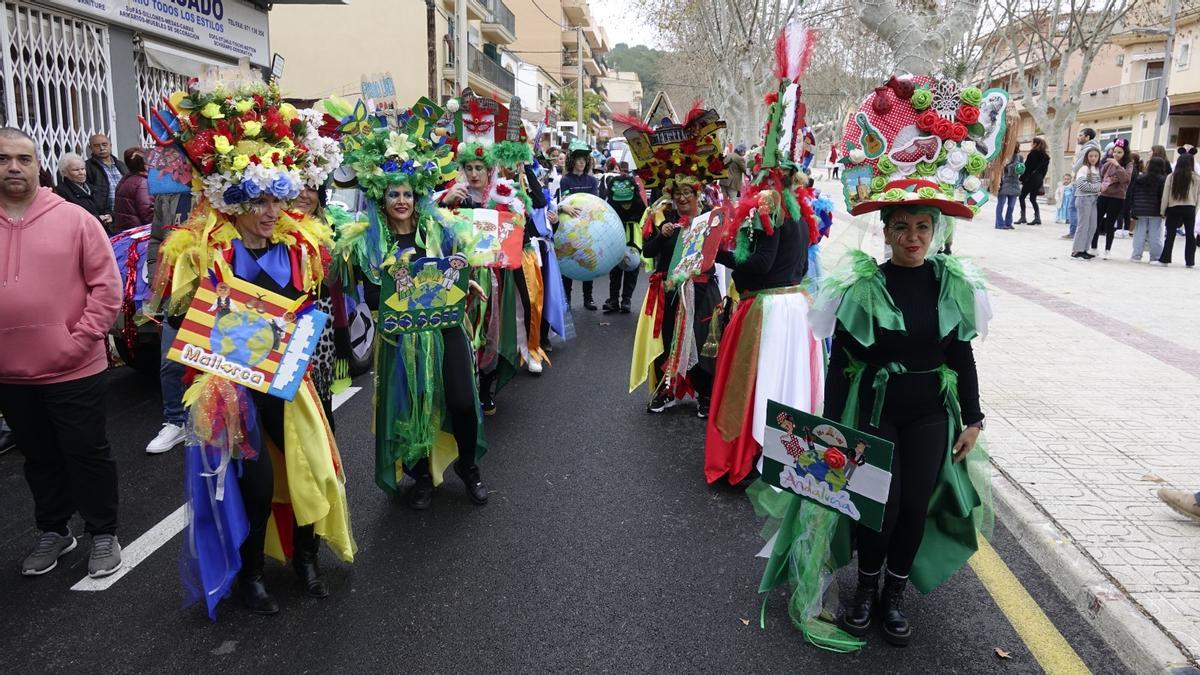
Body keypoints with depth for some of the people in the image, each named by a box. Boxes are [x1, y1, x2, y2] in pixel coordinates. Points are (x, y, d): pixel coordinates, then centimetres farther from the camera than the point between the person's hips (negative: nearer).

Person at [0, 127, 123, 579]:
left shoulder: (73, 219, -6)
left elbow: (107, 287, -8)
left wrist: (79, 342, -13)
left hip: (74, 371, -4)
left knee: (88, 454, 8)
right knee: (39, 458, 19)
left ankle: (103, 534, 25)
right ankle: (53, 532, 37)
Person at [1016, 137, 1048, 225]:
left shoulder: (1033, 154, -10)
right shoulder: (1045, 156, 12)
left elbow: (1027, 167, -11)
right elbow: (1045, 169, 15)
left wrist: (1022, 178, -7)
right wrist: (1041, 179, 20)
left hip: (1030, 179, -7)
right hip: (1038, 180, 7)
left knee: (1022, 197, -1)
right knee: (1033, 199, 13)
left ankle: (1023, 217, -6)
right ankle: (1037, 218, 7)